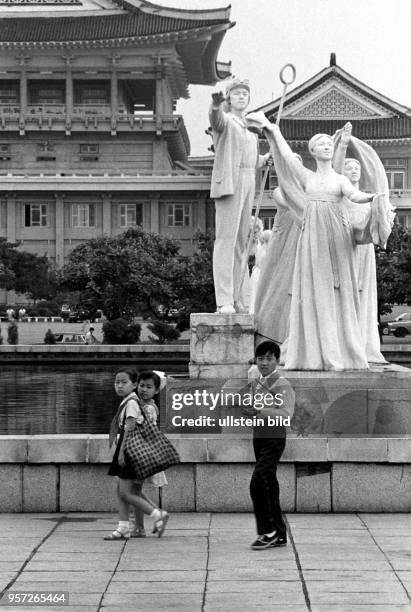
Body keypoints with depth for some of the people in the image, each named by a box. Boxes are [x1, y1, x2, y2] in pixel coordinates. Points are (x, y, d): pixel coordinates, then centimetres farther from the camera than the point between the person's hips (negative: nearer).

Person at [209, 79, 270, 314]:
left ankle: (240, 300, 11)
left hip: (248, 185, 8)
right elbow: (216, 118, -28)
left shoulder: (250, 128, 22)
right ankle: (224, 301, -18)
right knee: (226, 239, -13)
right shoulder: (225, 120, -1)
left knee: (242, 242, 8)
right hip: (229, 182, -8)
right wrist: (215, 104, -49)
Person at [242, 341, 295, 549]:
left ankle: (268, 531, -9)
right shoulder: (256, 383, 13)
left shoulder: (282, 385, -11)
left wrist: (259, 412, -33)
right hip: (259, 436, 8)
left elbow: (286, 414, -24)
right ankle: (279, 535, 19)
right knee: (269, 485, 12)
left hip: (274, 438, -8)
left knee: (258, 482, -17)